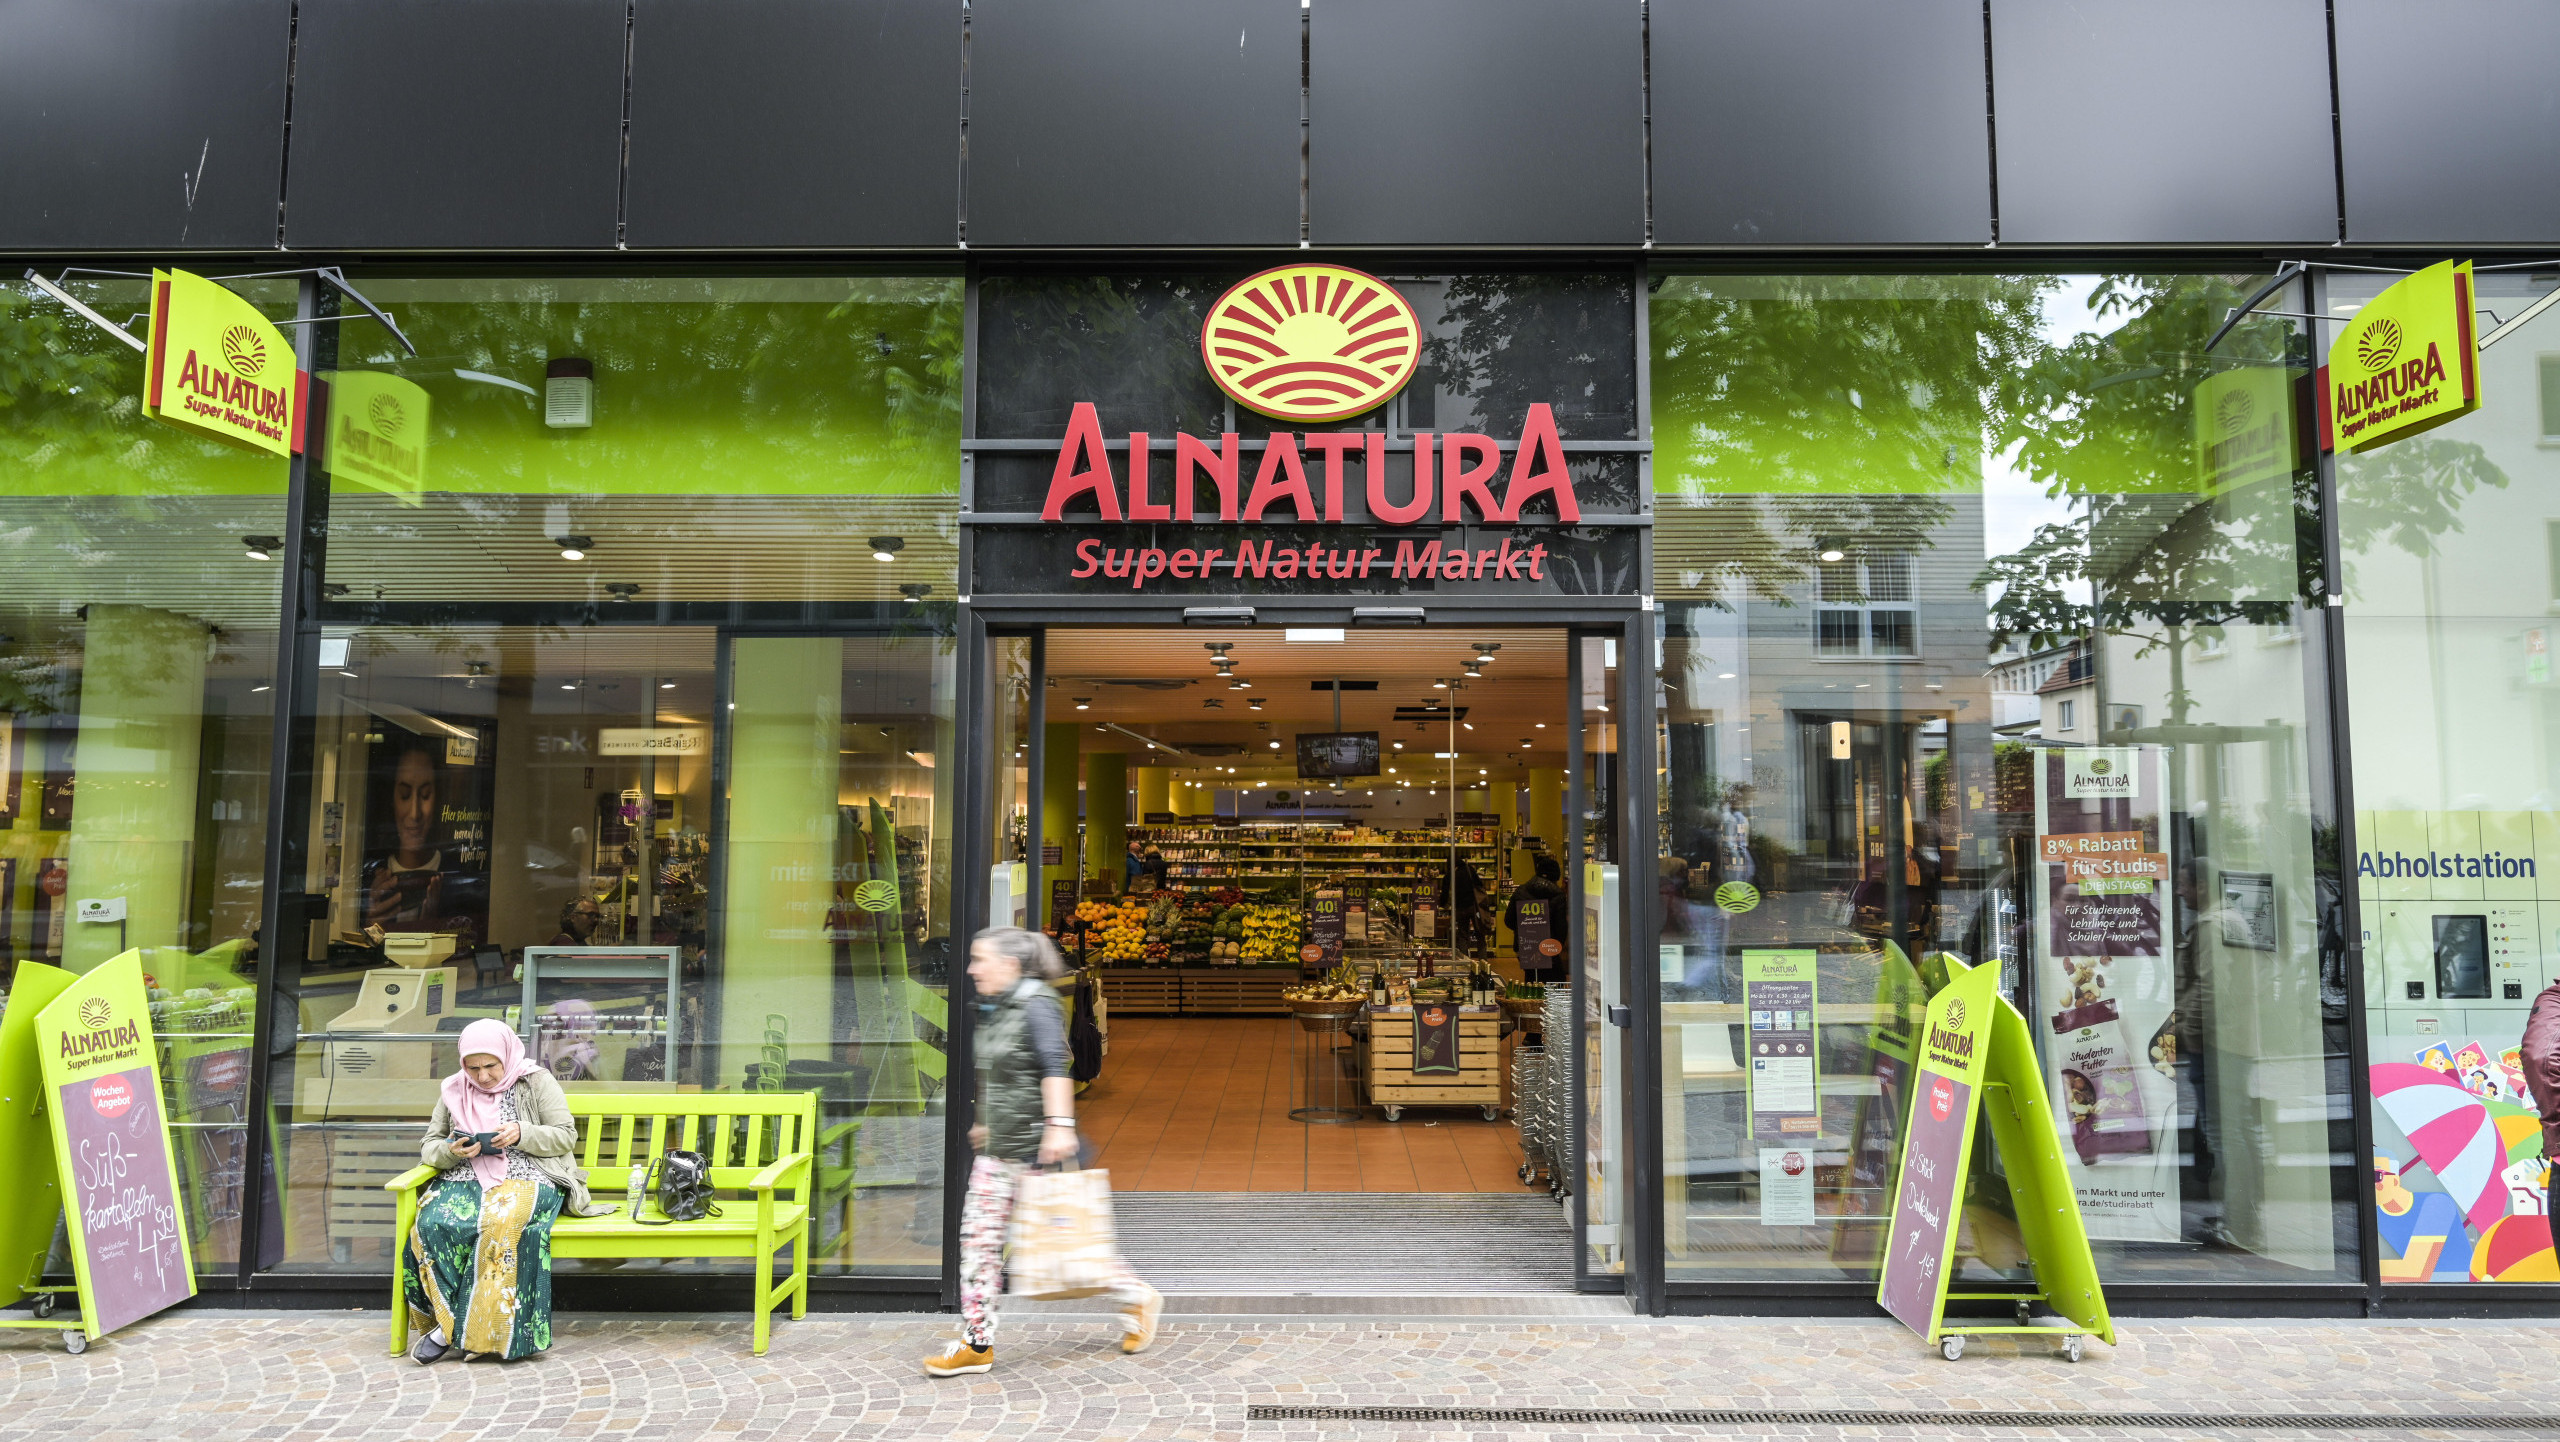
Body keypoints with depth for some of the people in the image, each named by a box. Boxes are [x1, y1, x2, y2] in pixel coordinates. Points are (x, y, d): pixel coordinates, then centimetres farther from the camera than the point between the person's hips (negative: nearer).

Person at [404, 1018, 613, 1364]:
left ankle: (452, 1332, -25)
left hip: (527, 1178, -4)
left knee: (501, 1223, -36)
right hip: (466, 1178, 4)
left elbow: (566, 1137, 1)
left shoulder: (536, 1082, 3)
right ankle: (453, 1321, -21)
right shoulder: (454, 1090, 13)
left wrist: (522, 1134, -17)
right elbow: (428, 1147, 17)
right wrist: (451, 1151, -7)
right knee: (432, 1223, -30)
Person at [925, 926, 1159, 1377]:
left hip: (1035, 1147, -9)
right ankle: (977, 1344, 12)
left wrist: (1059, 1125, -32)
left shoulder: (1036, 1005, -15)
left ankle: (1137, 1298, 22)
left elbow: (1055, 1069, -25)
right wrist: (986, 1123, 31)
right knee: (979, 1236, 4)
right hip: (998, 1149, 9)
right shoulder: (994, 1010, 12)